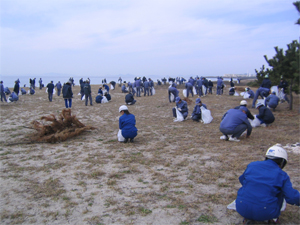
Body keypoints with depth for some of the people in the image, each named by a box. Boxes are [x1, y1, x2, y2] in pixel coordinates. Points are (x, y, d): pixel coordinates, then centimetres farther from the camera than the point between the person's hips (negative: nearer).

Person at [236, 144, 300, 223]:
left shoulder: (252, 165, 9)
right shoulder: (282, 175, 1)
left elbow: (242, 180, 25)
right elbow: (292, 198, -2)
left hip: (242, 210, 1)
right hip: (265, 213, -1)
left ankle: (249, 218, 15)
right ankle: (273, 217, 22)